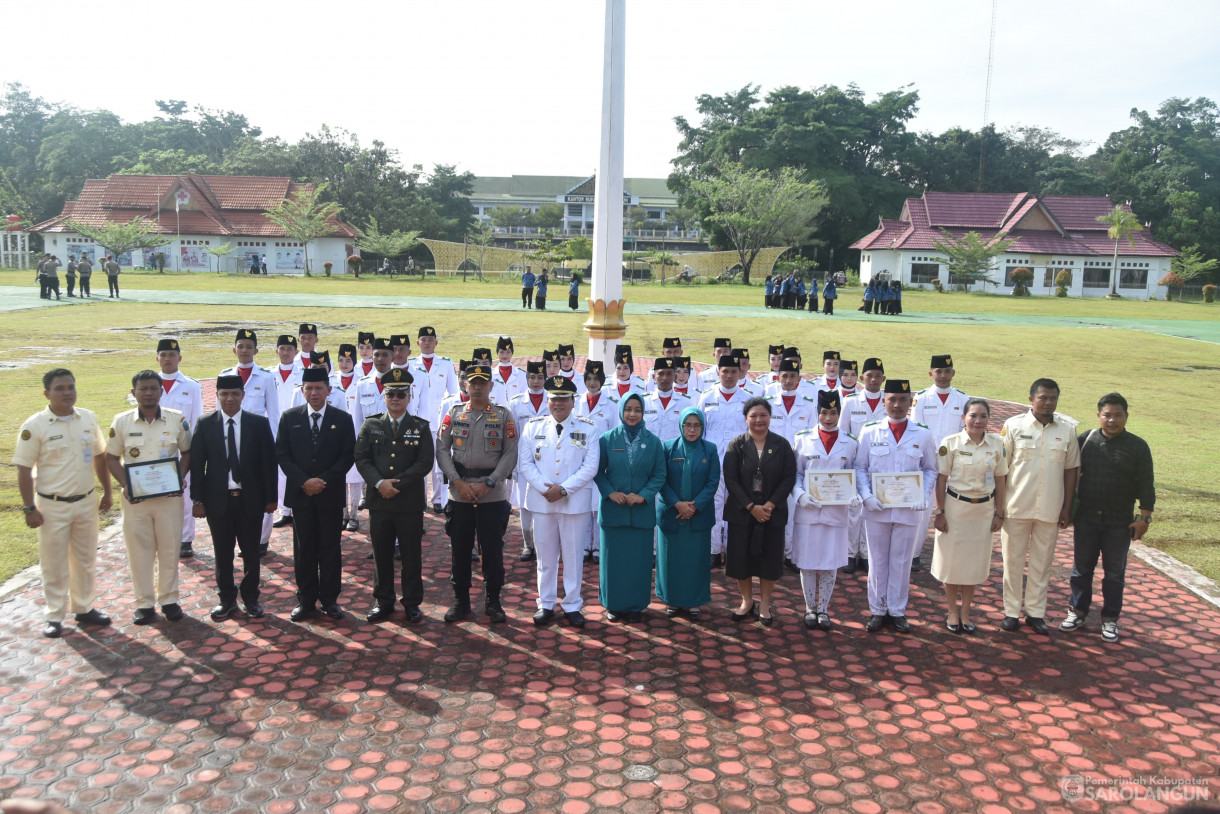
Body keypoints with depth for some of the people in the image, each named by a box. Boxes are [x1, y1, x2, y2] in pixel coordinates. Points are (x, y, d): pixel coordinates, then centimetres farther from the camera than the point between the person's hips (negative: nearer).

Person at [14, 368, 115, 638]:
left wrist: (107, 491, 11)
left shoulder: (88, 418, 1)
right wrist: (29, 508, -11)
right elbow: (24, 469, -9)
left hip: (86, 502, 4)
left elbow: (99, 457, 11)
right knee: (54, 565, 7)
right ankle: (54, 616, 21)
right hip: (52, 506, -4)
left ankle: (84, 608, 30)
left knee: (86, 560, 15)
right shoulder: (35, 426, -12)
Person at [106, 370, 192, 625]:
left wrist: (179, 478, -9)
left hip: (169, 496, 0)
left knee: (170, 548, 7)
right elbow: (112, 458, 4)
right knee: (139, 550, 7)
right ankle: (144, 602, 19)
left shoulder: (177, 419, -2)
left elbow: (187, 452, 6)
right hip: (135, 497, 0)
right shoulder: (121, 422, -2)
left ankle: (169, 599, 22)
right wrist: (125, 485, -9)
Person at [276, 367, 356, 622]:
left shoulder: (342, 419, 1)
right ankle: (306, 599, 17)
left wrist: (325, 481, -12)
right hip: (300, 493, 1)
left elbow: (348, 456, -2)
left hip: (331, 494, -1)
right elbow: (282, 454, 1)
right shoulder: (289, 417, 3)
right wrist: (303, 481, -12)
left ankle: (330, 599, 16)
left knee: (330, 548, 6)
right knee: (303, 548, 7)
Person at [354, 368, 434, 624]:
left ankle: (412, 603, 16)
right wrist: (379, 483, -15)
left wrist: (397, 483, -13)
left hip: (410, 501, -1)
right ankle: (383, 602, 22)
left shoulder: (421, 427, 3)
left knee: (411, 555, 5)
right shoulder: (370, 426, 8)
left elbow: (425, 462, -5)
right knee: (381, 554, 9)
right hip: (378, 500, 2)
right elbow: (361, 459, 1)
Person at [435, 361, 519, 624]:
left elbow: (511, 454, -2)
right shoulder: (454, 413, 6)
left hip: (493, 496, -1)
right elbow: (442, 449, 2)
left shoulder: (504, 415, 2)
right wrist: (458, 482, -9)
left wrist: (488, 483, -11)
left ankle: (492, 602, 18)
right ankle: (461, 601, 20)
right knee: (459, 549, 7)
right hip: (459, 495, 1)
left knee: (493, 550, 4)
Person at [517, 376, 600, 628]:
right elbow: (525, 463, 0)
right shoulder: (533, 427, 6)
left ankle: (572, 605, 17)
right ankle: (546, 605, 21)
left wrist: (564, 489, -14)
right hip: (541, 501, 1)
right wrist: (545, 489, -12)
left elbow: (591, 466, -5)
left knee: (573, 555, 6)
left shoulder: (587, 429, 2)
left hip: (575, 501, -1)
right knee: (545, 555, 9)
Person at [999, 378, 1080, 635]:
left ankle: (1035, 612, 22)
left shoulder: (1068, 429, 1)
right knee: (1013, 560, 7)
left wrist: (1067, 508, 5)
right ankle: (1011, 611, 18)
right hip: (1017, 507, -1)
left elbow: (1070, 470, 6)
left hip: (1050, 510, 2)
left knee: (1042, 562, 10)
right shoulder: (1014, 426, -4)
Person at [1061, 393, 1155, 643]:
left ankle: (1110, 619, 21)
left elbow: (1146, 486, -2)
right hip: (1086, 518, 1)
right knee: (1081, 568, 10)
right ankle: (1078, 612, 25)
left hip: (1120, 523, -1)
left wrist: (1144, 517, -6)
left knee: (1114, 573, 9)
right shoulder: (1085, 440, -1)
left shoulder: (1137, 446, -4)